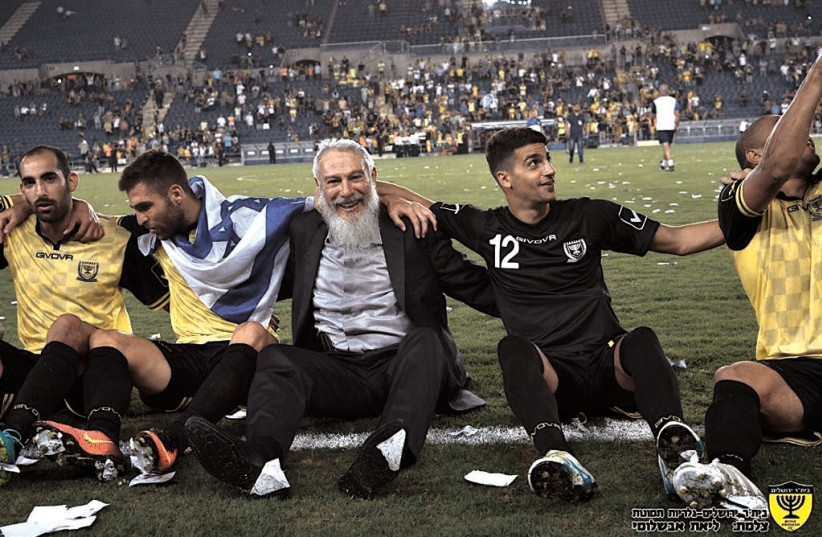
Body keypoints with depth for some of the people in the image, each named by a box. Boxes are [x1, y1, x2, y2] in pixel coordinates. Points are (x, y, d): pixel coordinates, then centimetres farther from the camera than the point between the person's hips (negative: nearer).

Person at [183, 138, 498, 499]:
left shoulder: (410, 229, 7)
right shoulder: (304, 232, 14)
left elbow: (476, 287, 8)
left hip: (403, 365, -1)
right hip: (336, 372, 2)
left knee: (425, 339, -32)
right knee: (274, 358, -24)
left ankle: (390, 447, -58)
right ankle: (260, 460, -53)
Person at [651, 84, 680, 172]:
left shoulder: (656, 101, 1)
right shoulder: (674, 100, 6)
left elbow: (653, 115, 16)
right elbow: (677, 114, -3)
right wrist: (677, 125, 1)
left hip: (661, 127, -3)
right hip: (671, 126, 3)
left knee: (665, 146, -8)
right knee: (667, 145, 18)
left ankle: (670, 164, -23)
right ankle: (663, 163, 33)